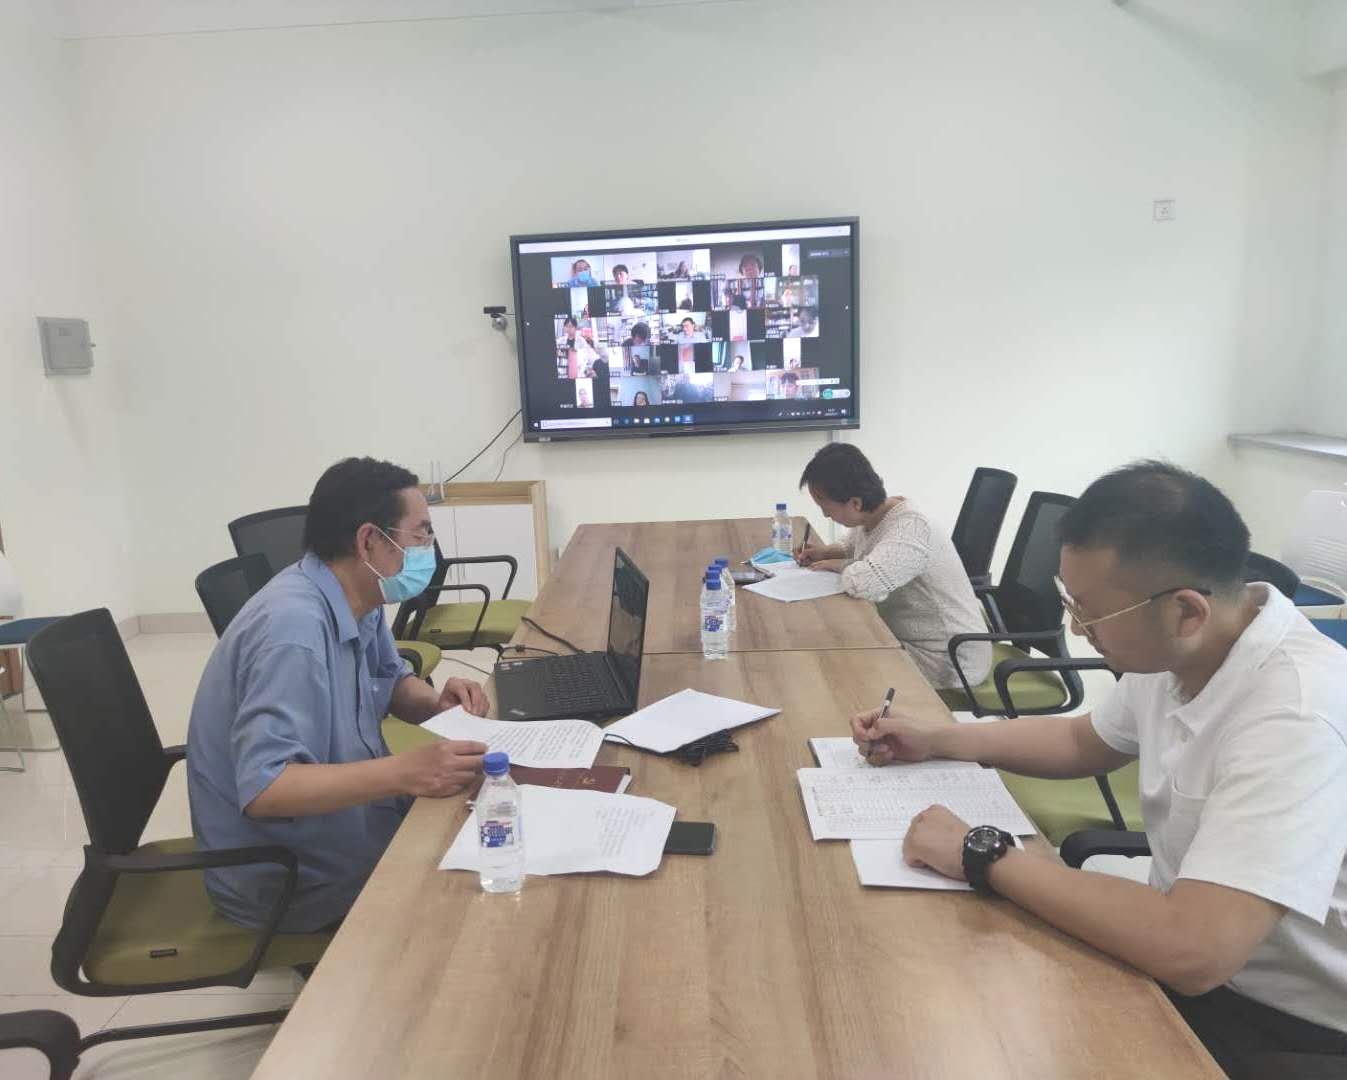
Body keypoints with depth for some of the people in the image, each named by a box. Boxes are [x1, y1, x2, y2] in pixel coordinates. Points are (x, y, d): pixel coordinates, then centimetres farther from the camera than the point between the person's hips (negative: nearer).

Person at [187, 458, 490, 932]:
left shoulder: (358, 602, -3)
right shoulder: (293, 627, -31)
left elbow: (391, 680, 13)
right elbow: (265, 787, -35)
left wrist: (436, 703, -8)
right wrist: (405, 772, -42)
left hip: (339, 821, 8)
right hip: (285, 875, -8)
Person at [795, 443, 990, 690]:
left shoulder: (910, 528, -28)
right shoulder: (871, 517, -1)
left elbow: (863, 583, -44)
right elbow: (854, 548, 23)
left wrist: (841, 565, -21)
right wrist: (826, 552, 2)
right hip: (908, 640, 8)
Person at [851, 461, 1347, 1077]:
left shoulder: (1297, 714, -33)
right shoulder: (1172, 652, -7)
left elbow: (1192, 953, -39)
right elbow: (1084, 741, 13)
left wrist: (982, 855, -29)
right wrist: (935, 741, 4)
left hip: (1286, 1023, -6)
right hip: (1193, 936, 7)